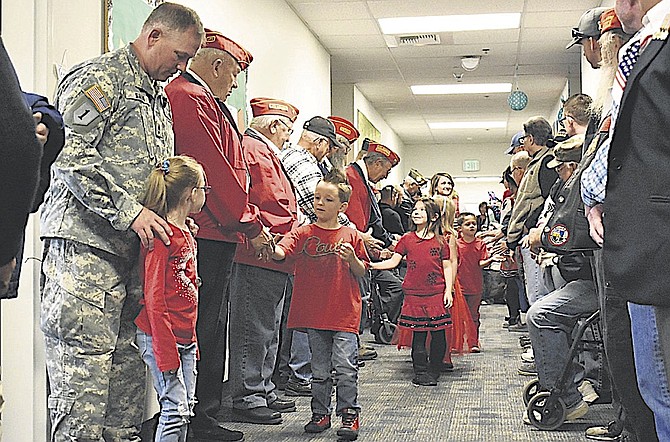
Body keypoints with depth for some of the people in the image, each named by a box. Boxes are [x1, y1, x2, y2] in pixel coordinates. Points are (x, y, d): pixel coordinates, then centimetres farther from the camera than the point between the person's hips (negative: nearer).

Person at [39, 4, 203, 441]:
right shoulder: (100, 77, -5)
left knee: (127, 361, 10)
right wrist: (129, 211, -18)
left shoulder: (160, 98, 23)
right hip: (86, 244, -9)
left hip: (135, 248, 9)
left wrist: (170, 216, 12)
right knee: (84, 363, -10)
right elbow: (71, 157, -15)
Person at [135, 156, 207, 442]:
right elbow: (153, 300, -18)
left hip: (185, 339, 9)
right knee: (175, 408, -9)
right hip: (159, 336, -9)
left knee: (186, 407, 11)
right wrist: (166, 354, -19)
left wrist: (191, 342, 18)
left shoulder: (187, 233, 11)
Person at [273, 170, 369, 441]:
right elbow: (281, 252, -15)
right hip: (314, 314, 1)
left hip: (344, 313, -1)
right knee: (319, 368, 11)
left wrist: (352, 260, -12)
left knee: (345, 366, -5)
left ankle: (349, 414, 6)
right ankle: (321, 413, 23)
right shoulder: (304, 233, 2)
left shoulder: (351, 236, 3)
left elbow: (361, 273, 8)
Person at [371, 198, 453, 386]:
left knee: (438, 333, 1)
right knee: (418, 333, 2)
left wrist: (448, 291, -1)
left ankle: (434, 370, 15)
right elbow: (393, 261, 4)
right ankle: (421, 372, 11)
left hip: (437, 294, 0)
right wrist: (371, 265, -8)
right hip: (414, 294, 0)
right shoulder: (407, 239, 7)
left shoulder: (440, 241, 5)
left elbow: (447, 267, 7)